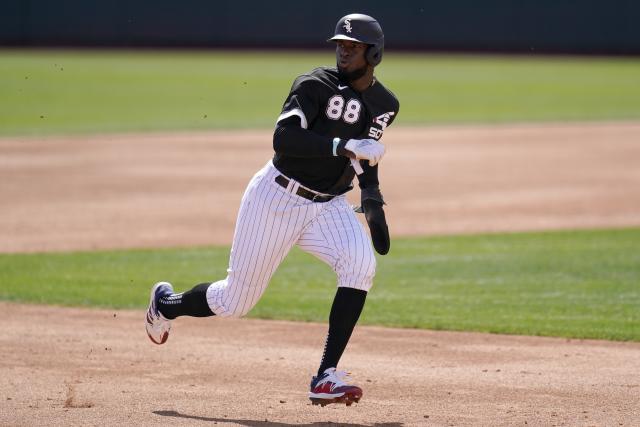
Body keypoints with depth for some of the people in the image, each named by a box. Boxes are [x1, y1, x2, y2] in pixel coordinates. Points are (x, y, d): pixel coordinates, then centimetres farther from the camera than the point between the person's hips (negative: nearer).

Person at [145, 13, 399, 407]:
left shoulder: (386, 105, 3)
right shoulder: (318, 86, -17)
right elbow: (283, 139, -31)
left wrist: (373, 201, 9)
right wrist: (344, 146, -40)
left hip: (329, 205, 5)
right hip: (278, 198, -4)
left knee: (361, 264, -27)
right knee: (234, 300, 5)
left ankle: (326, 378, -25)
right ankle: (166, 304, 40)